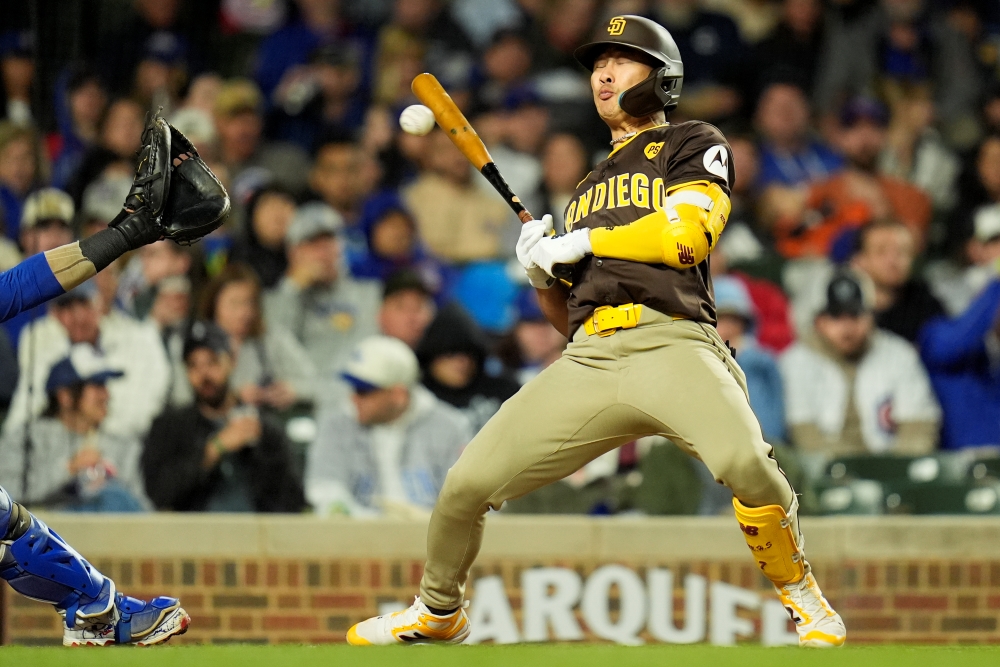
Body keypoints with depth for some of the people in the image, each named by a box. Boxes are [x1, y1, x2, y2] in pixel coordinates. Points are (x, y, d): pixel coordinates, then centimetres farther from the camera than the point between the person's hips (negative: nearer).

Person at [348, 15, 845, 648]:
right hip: (589, 358, 6)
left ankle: (802, 595, -10)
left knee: (745, 463, -34)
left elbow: (689, 235, -5)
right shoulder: (589, 187, 31)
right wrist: (542, 274, 9)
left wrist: (583, 242, 0)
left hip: (671, 343, -5)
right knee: (467, 483, -4)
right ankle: (438, 613, 23)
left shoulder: (695, 145, 14)